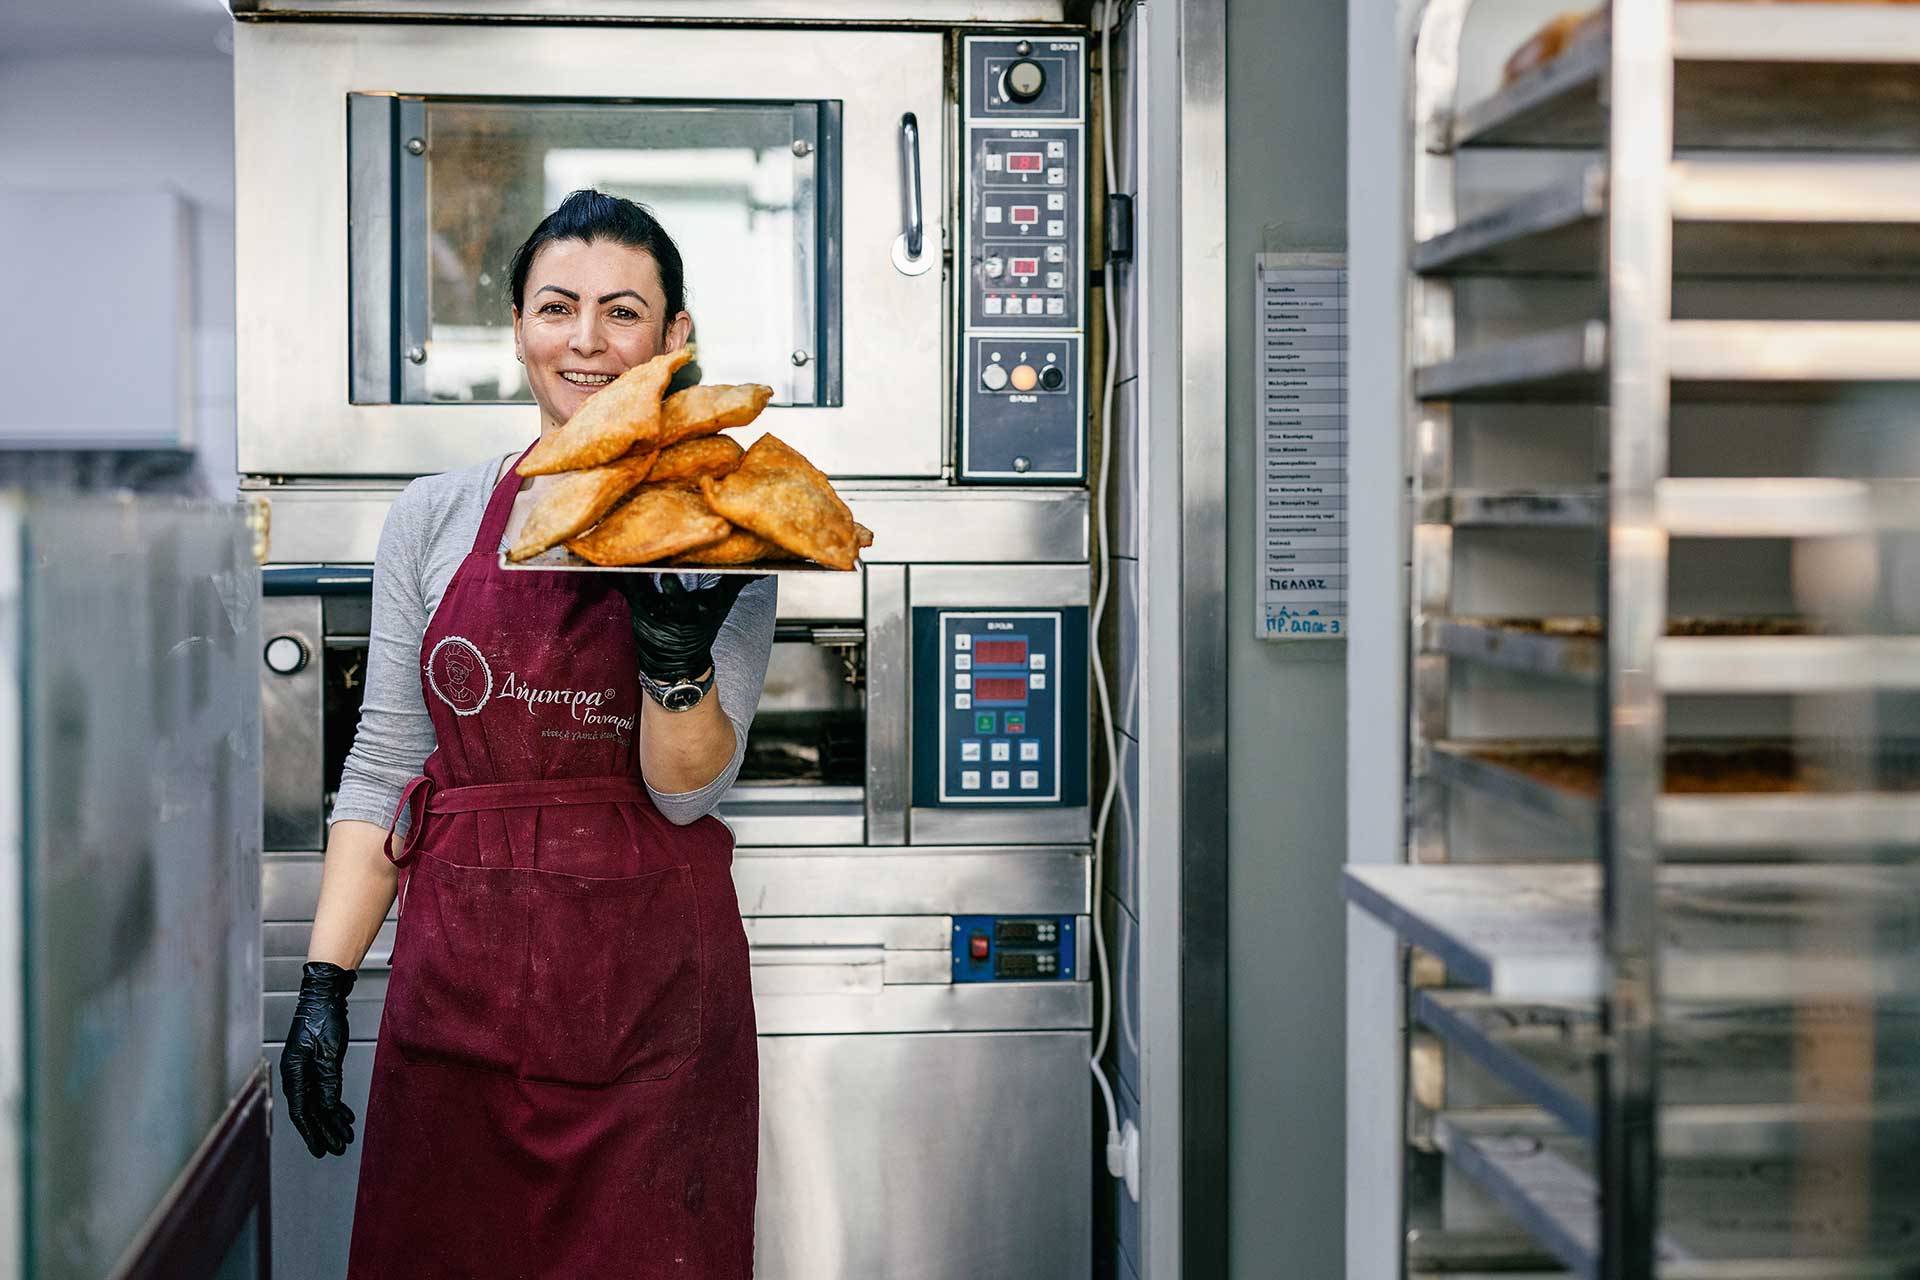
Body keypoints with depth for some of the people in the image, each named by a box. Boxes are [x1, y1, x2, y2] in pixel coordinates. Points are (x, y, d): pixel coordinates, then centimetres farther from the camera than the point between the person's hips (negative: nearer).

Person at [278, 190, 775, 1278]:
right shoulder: (436, 520, 6)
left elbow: (687, 792, -5)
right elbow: (381, 769, 8)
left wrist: (676, 648, -24)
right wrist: (325, 982, 1)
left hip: (653, 985, -1)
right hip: (463, 974, 2)